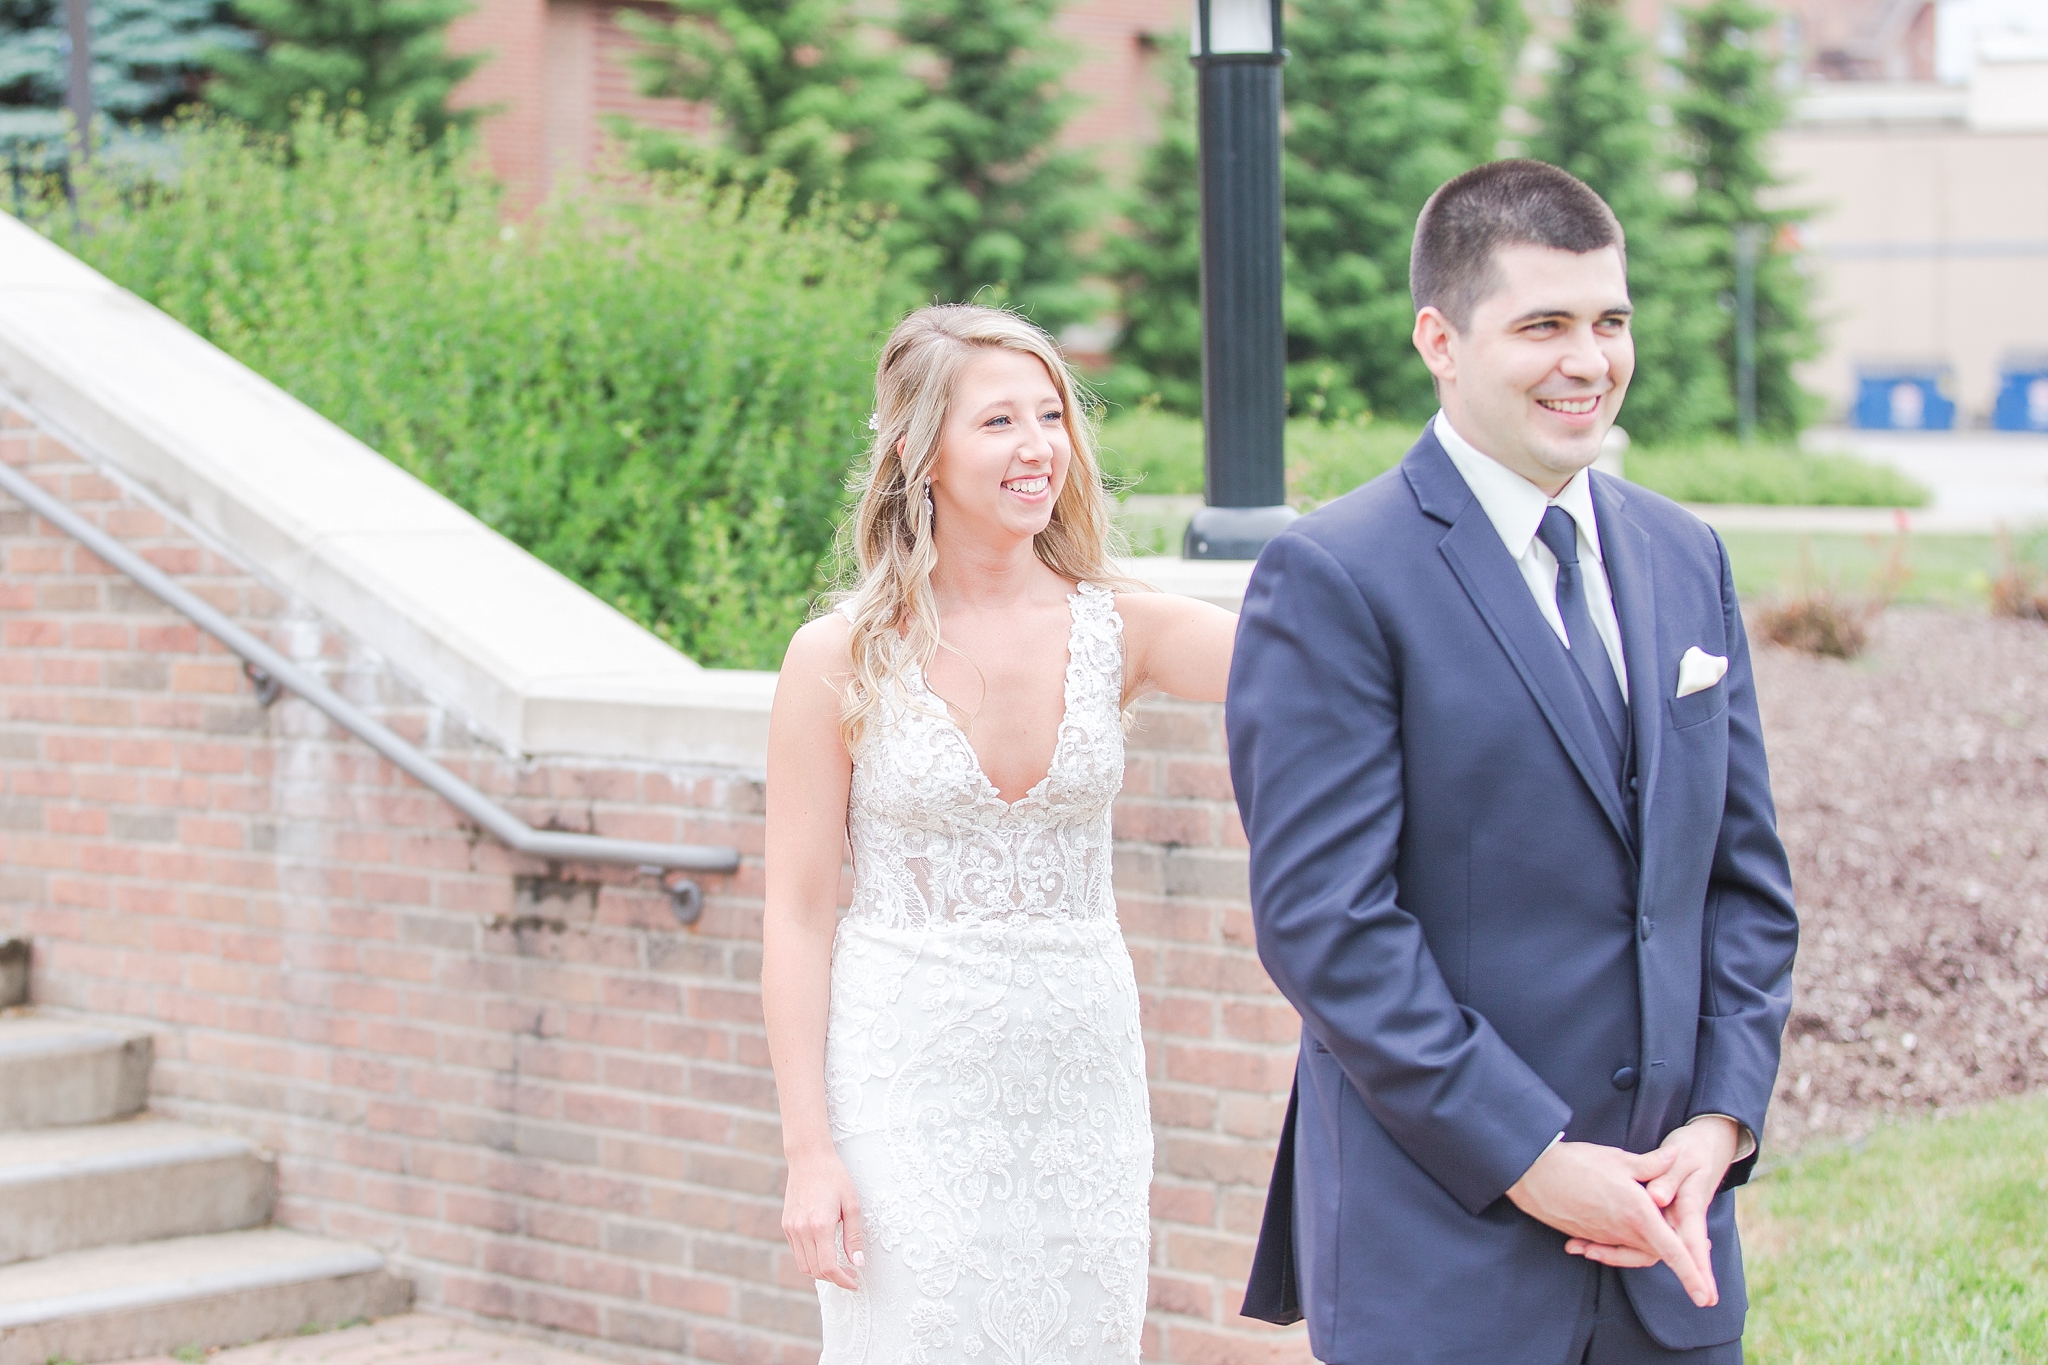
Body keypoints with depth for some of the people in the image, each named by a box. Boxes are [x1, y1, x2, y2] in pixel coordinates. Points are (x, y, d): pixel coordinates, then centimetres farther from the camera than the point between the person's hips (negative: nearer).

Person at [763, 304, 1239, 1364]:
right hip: (910, 1085, -3)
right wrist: (809, 1149, -8)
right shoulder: (840, 660, -5)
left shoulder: (1119, 631, 1)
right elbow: (796, 919, -4)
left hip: (1081, 1079, 3)